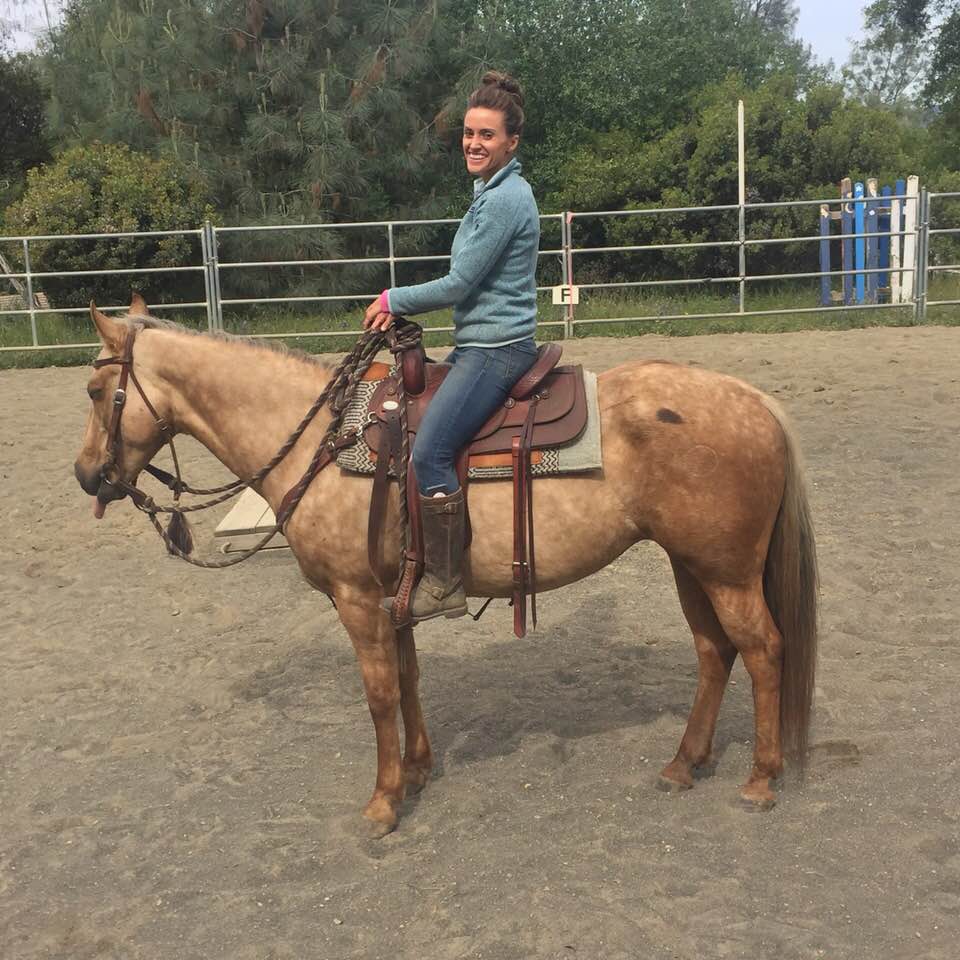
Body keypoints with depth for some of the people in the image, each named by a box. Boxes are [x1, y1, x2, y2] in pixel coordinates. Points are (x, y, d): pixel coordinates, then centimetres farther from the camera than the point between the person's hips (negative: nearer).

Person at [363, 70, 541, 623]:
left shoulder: (506, 199, -16)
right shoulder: (495, 192, 17)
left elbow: (458, 286, -17)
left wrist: (394, 300, -3)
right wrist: (400, 308, 7)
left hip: (496, 350, -11)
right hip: (479, 347, 11)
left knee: (430, 451, -22)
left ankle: (445, 586, -13)